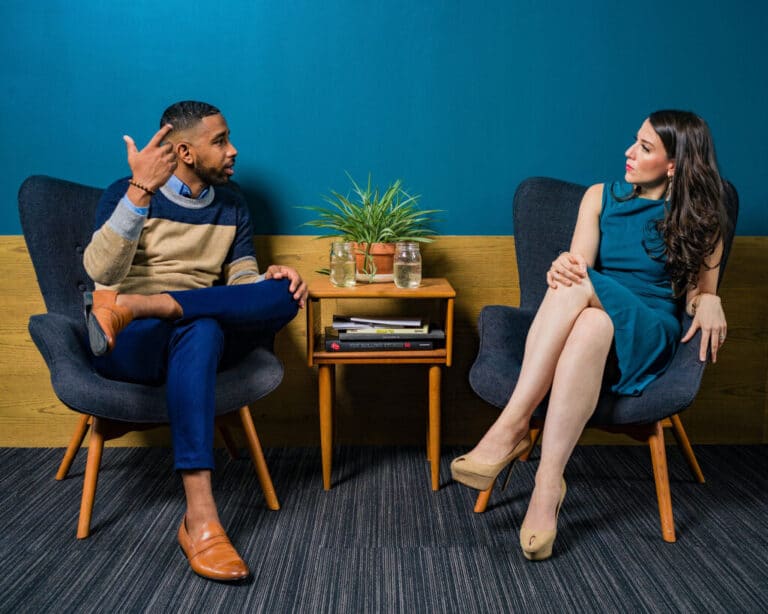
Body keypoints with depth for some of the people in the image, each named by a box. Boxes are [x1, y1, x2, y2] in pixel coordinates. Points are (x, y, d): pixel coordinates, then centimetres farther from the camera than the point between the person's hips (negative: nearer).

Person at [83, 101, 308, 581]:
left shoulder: (232, 206, 16)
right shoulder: (128, 193, 1)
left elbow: (240, 280, 10)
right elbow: (102, 272, -15)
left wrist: (270, 279, -14)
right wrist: (141, 190, -26)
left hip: (198, 339, 4)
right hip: (127, 345, -4)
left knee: (285, 295, -24)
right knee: (200, 328, -40)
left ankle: (132, 305, -32)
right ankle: (200, 518, -46)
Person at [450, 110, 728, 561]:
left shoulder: (699, 219, 10)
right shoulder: (601, 197, 14)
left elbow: (701, 294, 12)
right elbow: (579, 261, 0)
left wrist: (708, 302, -13)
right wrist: (565, 267, -25)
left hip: (647, 336, -2)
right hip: (589, 320, 2)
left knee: (588, 306, -37)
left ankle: (513, 426, -39)